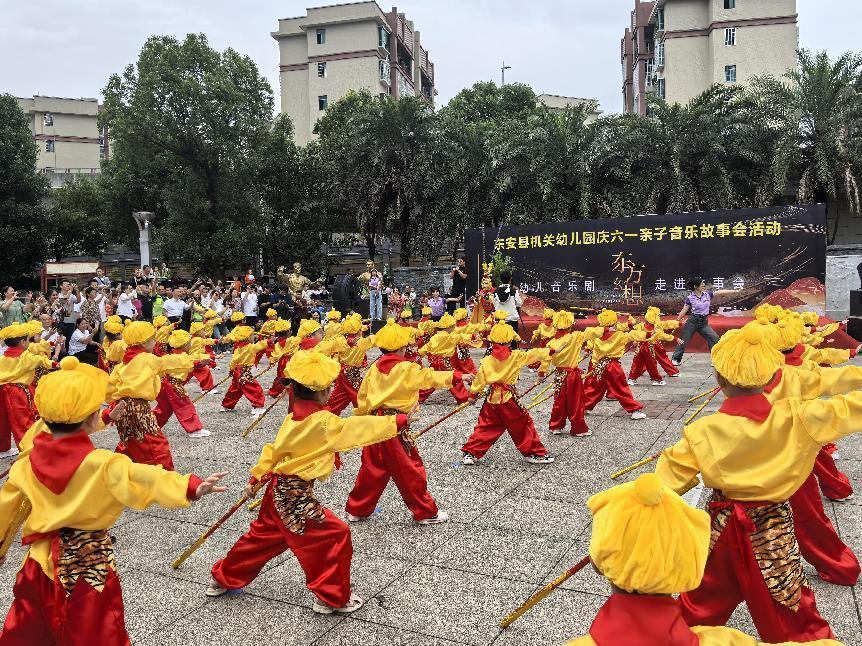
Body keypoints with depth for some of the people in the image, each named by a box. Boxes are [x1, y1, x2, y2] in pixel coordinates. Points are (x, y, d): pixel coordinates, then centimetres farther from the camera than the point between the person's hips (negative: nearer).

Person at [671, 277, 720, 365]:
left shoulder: (708, 294, 1)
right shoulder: (690, 298, -7)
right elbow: (684, 311, -4)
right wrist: (677, 321, -6)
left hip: (704, 322, 4)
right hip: (692, 321, -3)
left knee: (715, 339, -3)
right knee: (683, 340, 1)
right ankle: (675, 359, 12)